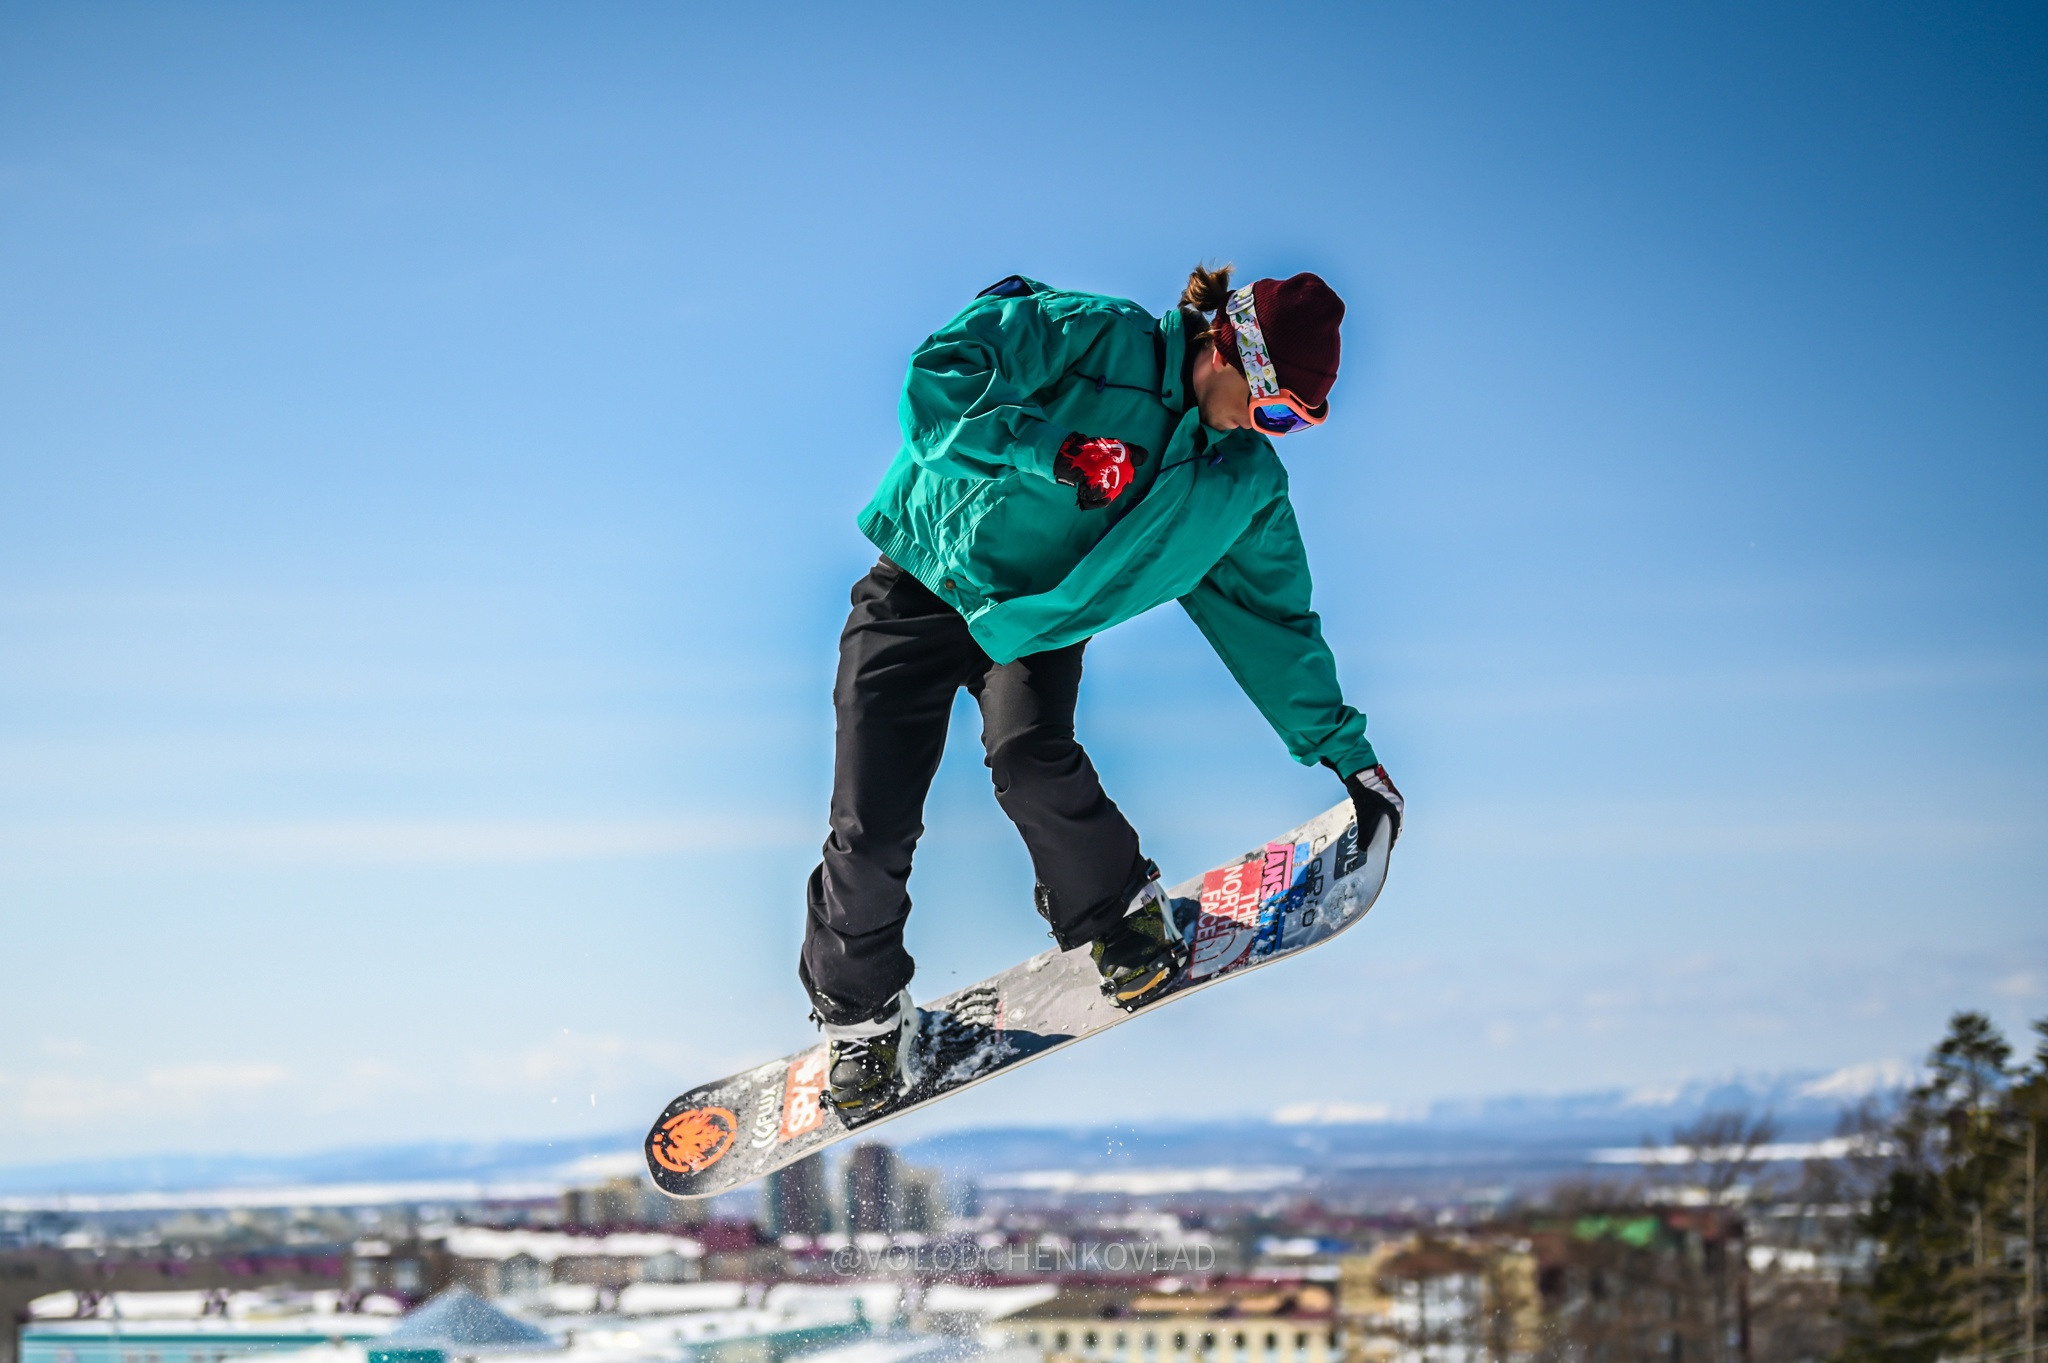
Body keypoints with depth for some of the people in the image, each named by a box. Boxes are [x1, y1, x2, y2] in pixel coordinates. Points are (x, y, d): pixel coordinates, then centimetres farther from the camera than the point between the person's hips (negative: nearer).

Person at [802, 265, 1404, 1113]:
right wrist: (1056, 452, -43)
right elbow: (940, 378, -29)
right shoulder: (1092, 339, -20)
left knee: (1031, 762, -29)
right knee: (872, 826, -9)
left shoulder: (1246, 486, -4)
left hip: (1038, 623, 3)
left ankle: (1118, 916, -2)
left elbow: (1270, 619, 7)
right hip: (924, 584, -3)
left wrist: (1343, 750, 8)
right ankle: (859, 1009, 17)